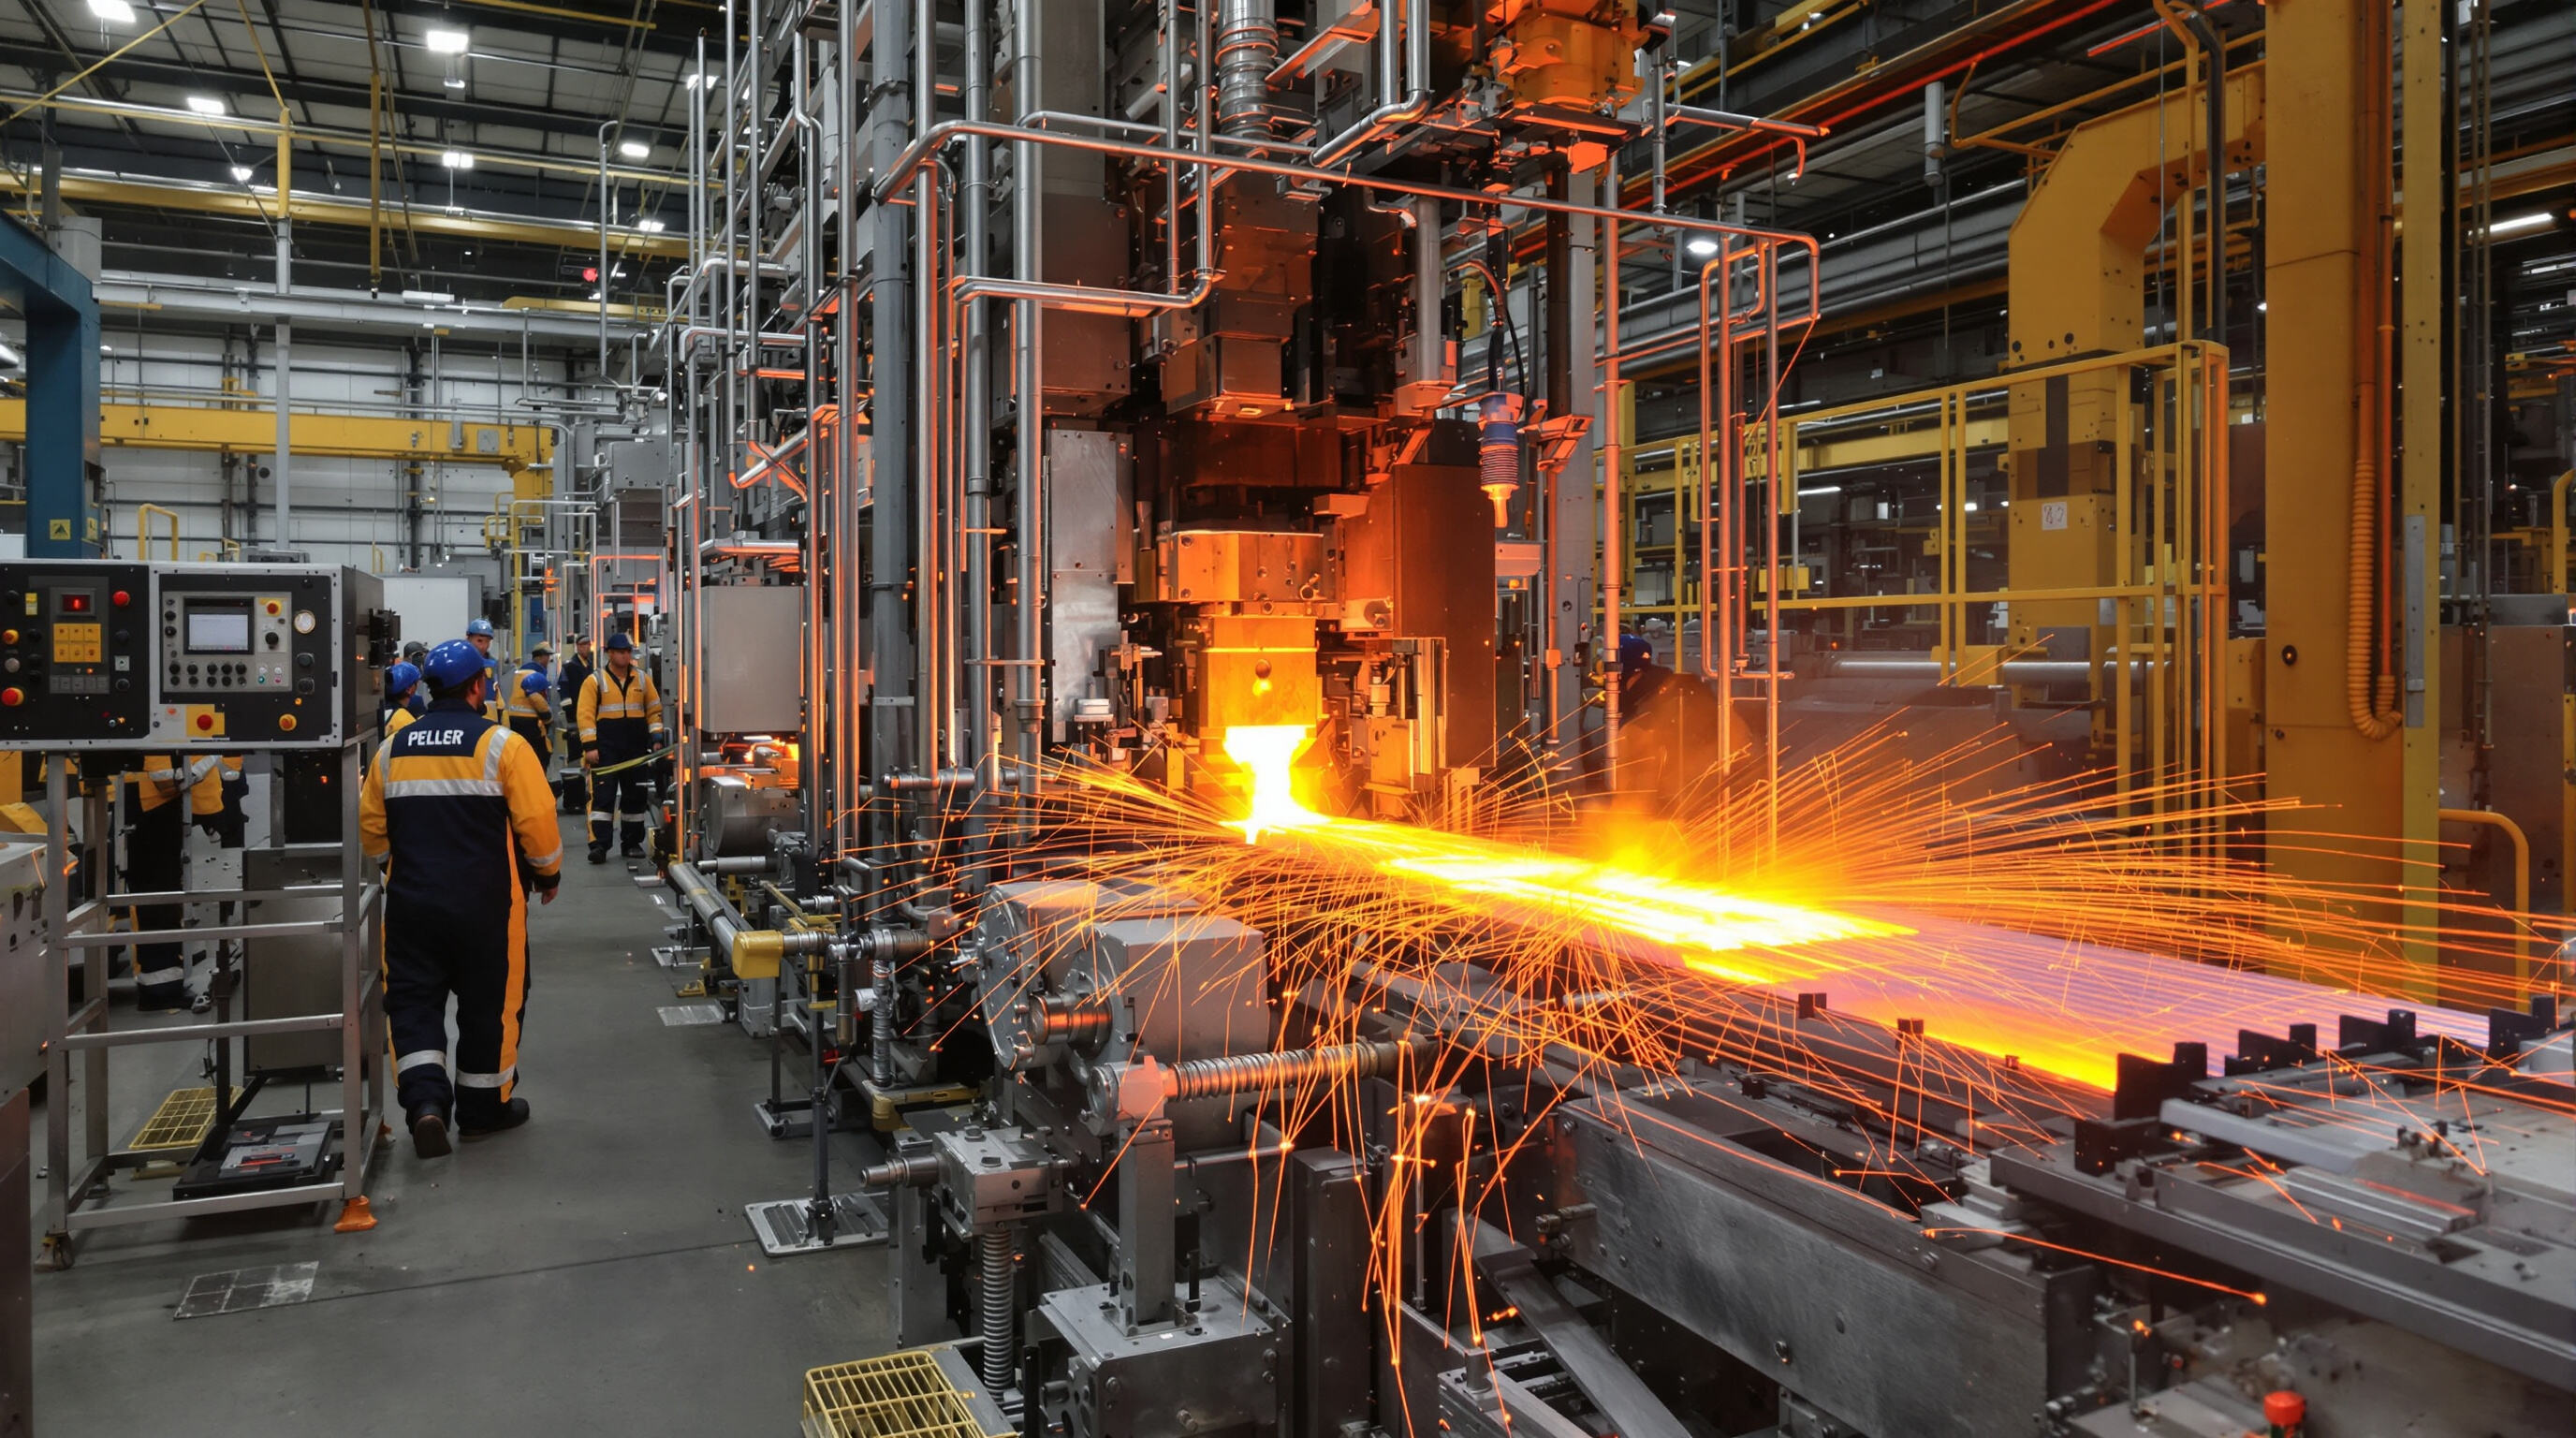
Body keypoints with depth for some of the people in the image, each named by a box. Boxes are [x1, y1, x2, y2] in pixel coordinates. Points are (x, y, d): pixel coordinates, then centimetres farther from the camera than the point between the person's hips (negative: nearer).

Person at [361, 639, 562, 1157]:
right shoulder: (502, 745, -9)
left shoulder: (392, 749, 6)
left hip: (410, 900, 3)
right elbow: (537, 822, -11)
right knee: (489, 1002, 11)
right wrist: (549, 875, 7)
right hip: (486, 901, -3)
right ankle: (483, 1107, 23)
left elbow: (371, 829, 13)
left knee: (413, 998, 10)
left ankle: (425, 1098, -9)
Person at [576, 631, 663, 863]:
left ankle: (631, 842, 19)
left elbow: (654, 710, 11)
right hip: (605, 750, -3)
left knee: (635, 796, 9)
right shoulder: (595, 681, -1)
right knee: (602, 796, -8)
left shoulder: (643, 679, 9)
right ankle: (598, 845, -9)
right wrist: (590, 746, -13)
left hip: (636, 749, 4)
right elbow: (585, 714, -6)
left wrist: (656, 738, 0)